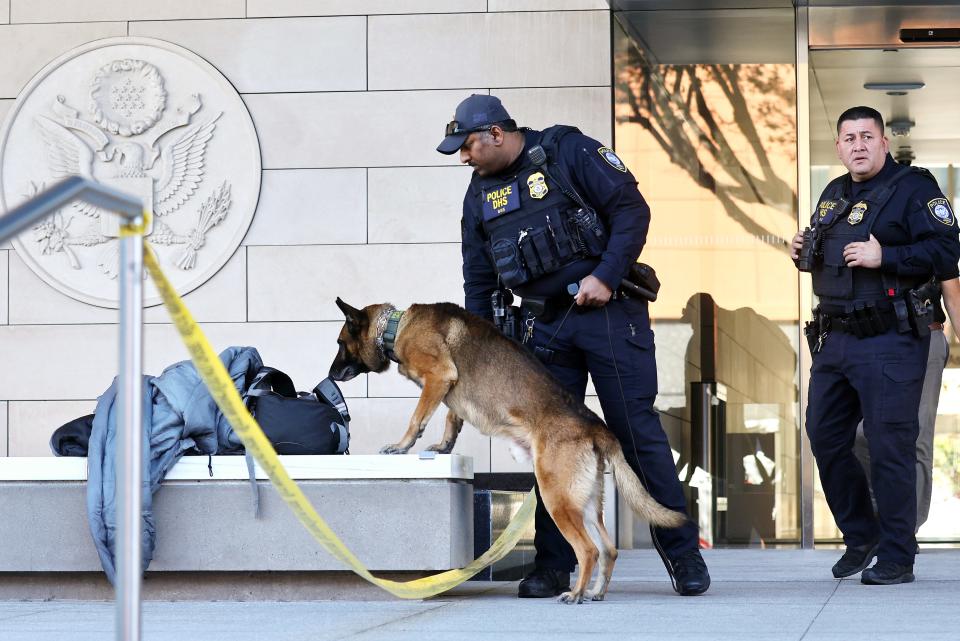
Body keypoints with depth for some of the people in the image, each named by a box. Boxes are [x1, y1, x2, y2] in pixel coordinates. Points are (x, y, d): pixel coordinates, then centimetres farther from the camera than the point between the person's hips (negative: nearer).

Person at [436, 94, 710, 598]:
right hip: (544, 325, 6)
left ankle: (683, 554, 2)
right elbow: (479, 279, 18)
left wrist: (606, 277, -19)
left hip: (608, 311, -6)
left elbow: (632, 210, -10)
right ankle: (553, 564, 9)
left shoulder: (569, 153, -7)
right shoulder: (481, 192, 12)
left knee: (637, 430, -6)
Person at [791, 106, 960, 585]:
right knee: (825, 439, 11)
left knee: (890, 447, -6)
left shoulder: (913, 188, -6)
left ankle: (896, 558, 1)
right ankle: (860, 537, 27)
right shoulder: (833, 195, 18)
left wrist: (884, 256, -23)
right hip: (834, 340, 8)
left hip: (889, 342, -8)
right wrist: (805, 254, 10)